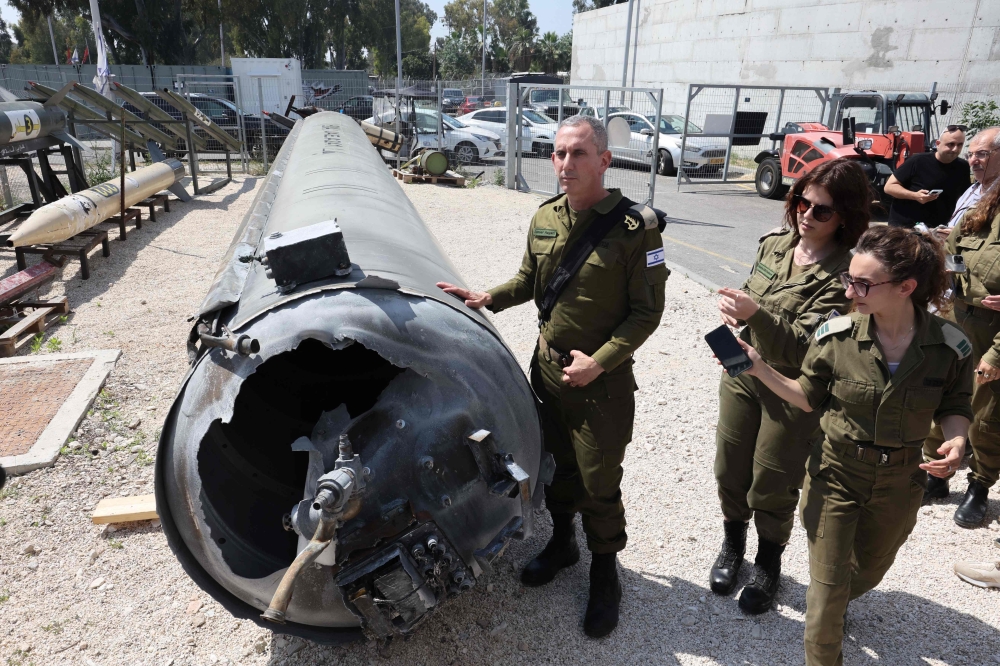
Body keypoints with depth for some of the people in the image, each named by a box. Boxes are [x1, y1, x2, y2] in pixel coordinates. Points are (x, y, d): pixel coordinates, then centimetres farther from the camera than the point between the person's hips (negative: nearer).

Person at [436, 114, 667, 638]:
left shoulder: (634, 229, -16)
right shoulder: (545, 218, 2)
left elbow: (647, 312, -13)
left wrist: (599, 361, -19)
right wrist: (489, 298, 1)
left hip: (601, 379, -5)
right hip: (547, 366, 6)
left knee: (598, 483, 6)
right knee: (556, 464, 21)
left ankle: (604, 574, 30)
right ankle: (562, 543, 45)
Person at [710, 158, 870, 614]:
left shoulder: (844, 274, -19)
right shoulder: (773, 245, -1)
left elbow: (803, 346, -25)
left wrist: (756, 315, -39)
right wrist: (734, 312, 3)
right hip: (741, 375, 5)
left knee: (771, 489, 10)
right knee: (730, 472, 15)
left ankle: (768, 564, 38)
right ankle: (733, 545, 42)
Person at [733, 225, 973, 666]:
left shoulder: (950, 345, -15)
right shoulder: (835, 336, -18)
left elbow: (955, 408, 1)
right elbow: (810, 398, -5)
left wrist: (956, 442, -20)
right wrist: (758, 368, -19)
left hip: (900, 483, 2)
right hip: (835, 475, -2)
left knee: (869, 571, 27)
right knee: (827, 588, 6)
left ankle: (835, 603, 62)